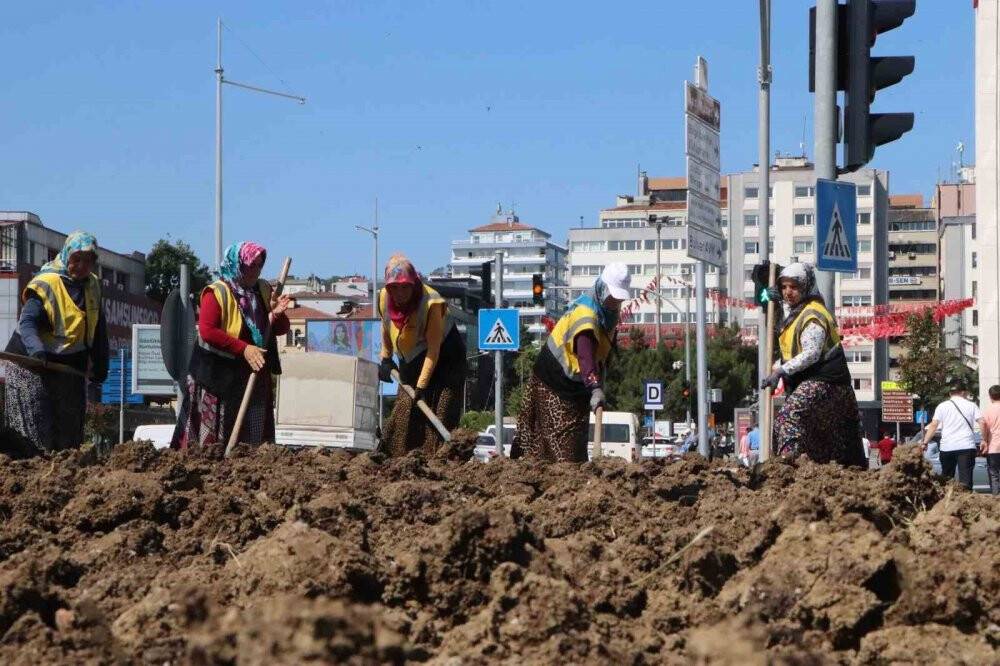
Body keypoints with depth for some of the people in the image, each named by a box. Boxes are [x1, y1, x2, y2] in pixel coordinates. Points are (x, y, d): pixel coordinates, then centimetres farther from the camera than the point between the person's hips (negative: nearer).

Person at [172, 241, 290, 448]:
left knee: (254, 435, 6)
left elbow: (281, 329, 13)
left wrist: (276, 315, -11)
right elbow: (207, 331, -20)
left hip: (255, 375, 6)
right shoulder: (216, 293, -10)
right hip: (219, 375, -6)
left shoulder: (264, 290, 9)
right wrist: (244, 348, -23)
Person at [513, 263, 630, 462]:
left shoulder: (611, 311, 1)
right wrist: (595, 389, -55)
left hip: (577, 384, 9)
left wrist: (599, 383, 16)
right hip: (553, 380, -9)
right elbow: (586, 356, -44)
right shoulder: (585, 313, -30)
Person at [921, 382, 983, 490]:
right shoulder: (971, 405, 6)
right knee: (965, 477, -5)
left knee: (946, 478, 13)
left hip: (947, 447, 1)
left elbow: (933, 425, -2)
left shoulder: (942, 406, 6)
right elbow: (982, 422, -2)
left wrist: (925, 443, -1)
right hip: (967, 446, -1)